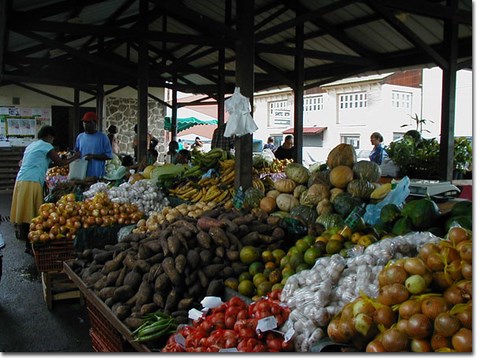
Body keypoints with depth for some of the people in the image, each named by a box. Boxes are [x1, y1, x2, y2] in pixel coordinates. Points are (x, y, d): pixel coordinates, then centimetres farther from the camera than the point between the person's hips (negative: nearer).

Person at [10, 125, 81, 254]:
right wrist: (74, 157, 13)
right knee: (32, 214, -6)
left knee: (24, 213, 11)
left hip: (20, 181, 8)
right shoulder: (46, 146, -2)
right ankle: (30, 245, -4)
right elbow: (60, 162, -2)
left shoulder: (31, 145, 23)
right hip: (31, 183, -8)